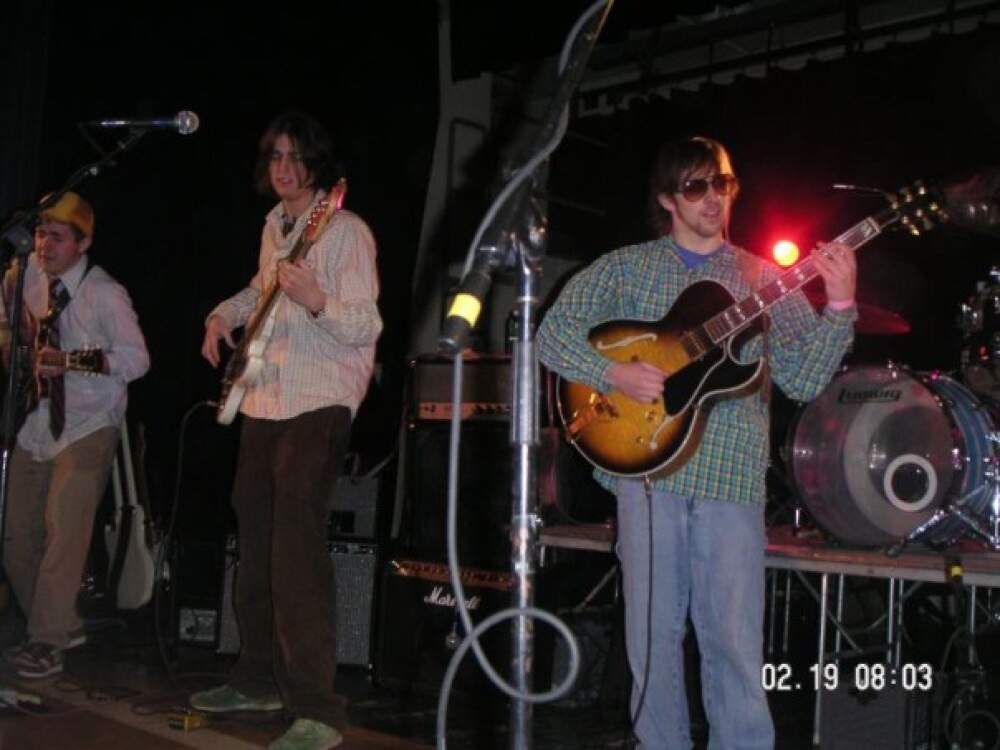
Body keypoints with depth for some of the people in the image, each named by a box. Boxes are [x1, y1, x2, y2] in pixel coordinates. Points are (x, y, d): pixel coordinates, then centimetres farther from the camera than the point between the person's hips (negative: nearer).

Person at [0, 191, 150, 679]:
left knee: (62, 529, -15)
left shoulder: (104, 294, -14)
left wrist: (71, 362, -27)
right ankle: (64, 624, 22)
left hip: (88, 426, -6)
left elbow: (137, 360, -17)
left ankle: (47, 642, -6)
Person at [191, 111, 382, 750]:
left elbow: (367, 326, -17)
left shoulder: (346, 231, -10)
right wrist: (225, 315, 17)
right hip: (264, 402, 9)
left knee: (296, 545, -18)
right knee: (255, 543, 15)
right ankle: (260, 679, 30)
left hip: (319, 404, -9)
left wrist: (315, 301, -34)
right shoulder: (274, 226, 15)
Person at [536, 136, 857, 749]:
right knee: (653, 634, 8)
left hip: (732, 474, 0)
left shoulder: (764, 281, 10)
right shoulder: (626, 267, 10)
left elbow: (804, 379, 2)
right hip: (647, 466, 0)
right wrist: (614, 373, -11)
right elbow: (553, 332, 4)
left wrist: (840, 307, -12)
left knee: (736, 643, -1)